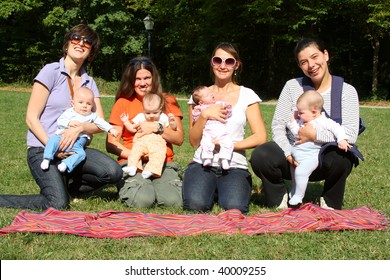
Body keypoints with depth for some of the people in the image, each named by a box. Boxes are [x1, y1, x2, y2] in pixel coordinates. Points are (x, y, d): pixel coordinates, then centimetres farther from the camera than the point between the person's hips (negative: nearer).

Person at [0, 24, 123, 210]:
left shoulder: (89, 82, 12)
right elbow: (31, 118, -8)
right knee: (58, 204, -26)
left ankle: (67, 184, 5)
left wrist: (80, 128, -18)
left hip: (72, 148, 6)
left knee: (113, 172, -20)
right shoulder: (51, 71, -5)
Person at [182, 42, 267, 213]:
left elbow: (260, 137, -1)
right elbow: (194, 141, 4)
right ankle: (210, 189, 7)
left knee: (235, 207, -29)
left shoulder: (247, 95, 6)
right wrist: (204, 115, -12)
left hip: (235, 166, 0)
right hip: (203, 163, 1)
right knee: (195, 204, -28)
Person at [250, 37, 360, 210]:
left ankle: (331, 204, -4)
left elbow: (350, 135, -17)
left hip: (325, 160, -1)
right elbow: (278, 125, -3)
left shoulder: (346, 91, -5)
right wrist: (289, 154, -18)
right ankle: (279, 199, 4)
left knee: (341, 156, -36)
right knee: (260, 155, -27)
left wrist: (315, 135, -24)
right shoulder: (292, 86, 1)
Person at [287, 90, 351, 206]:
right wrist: (293, 120, 11)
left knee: (300, 172, -24)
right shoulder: (303, 121, 12)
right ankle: (294, 191, 44)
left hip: (310, 156, -9)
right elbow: (296, 132, 20)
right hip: (297, 152, 9)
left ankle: (298, 196, -9)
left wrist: (342, 140, -29)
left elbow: (336, 128, -16)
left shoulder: (323, 121, -13)